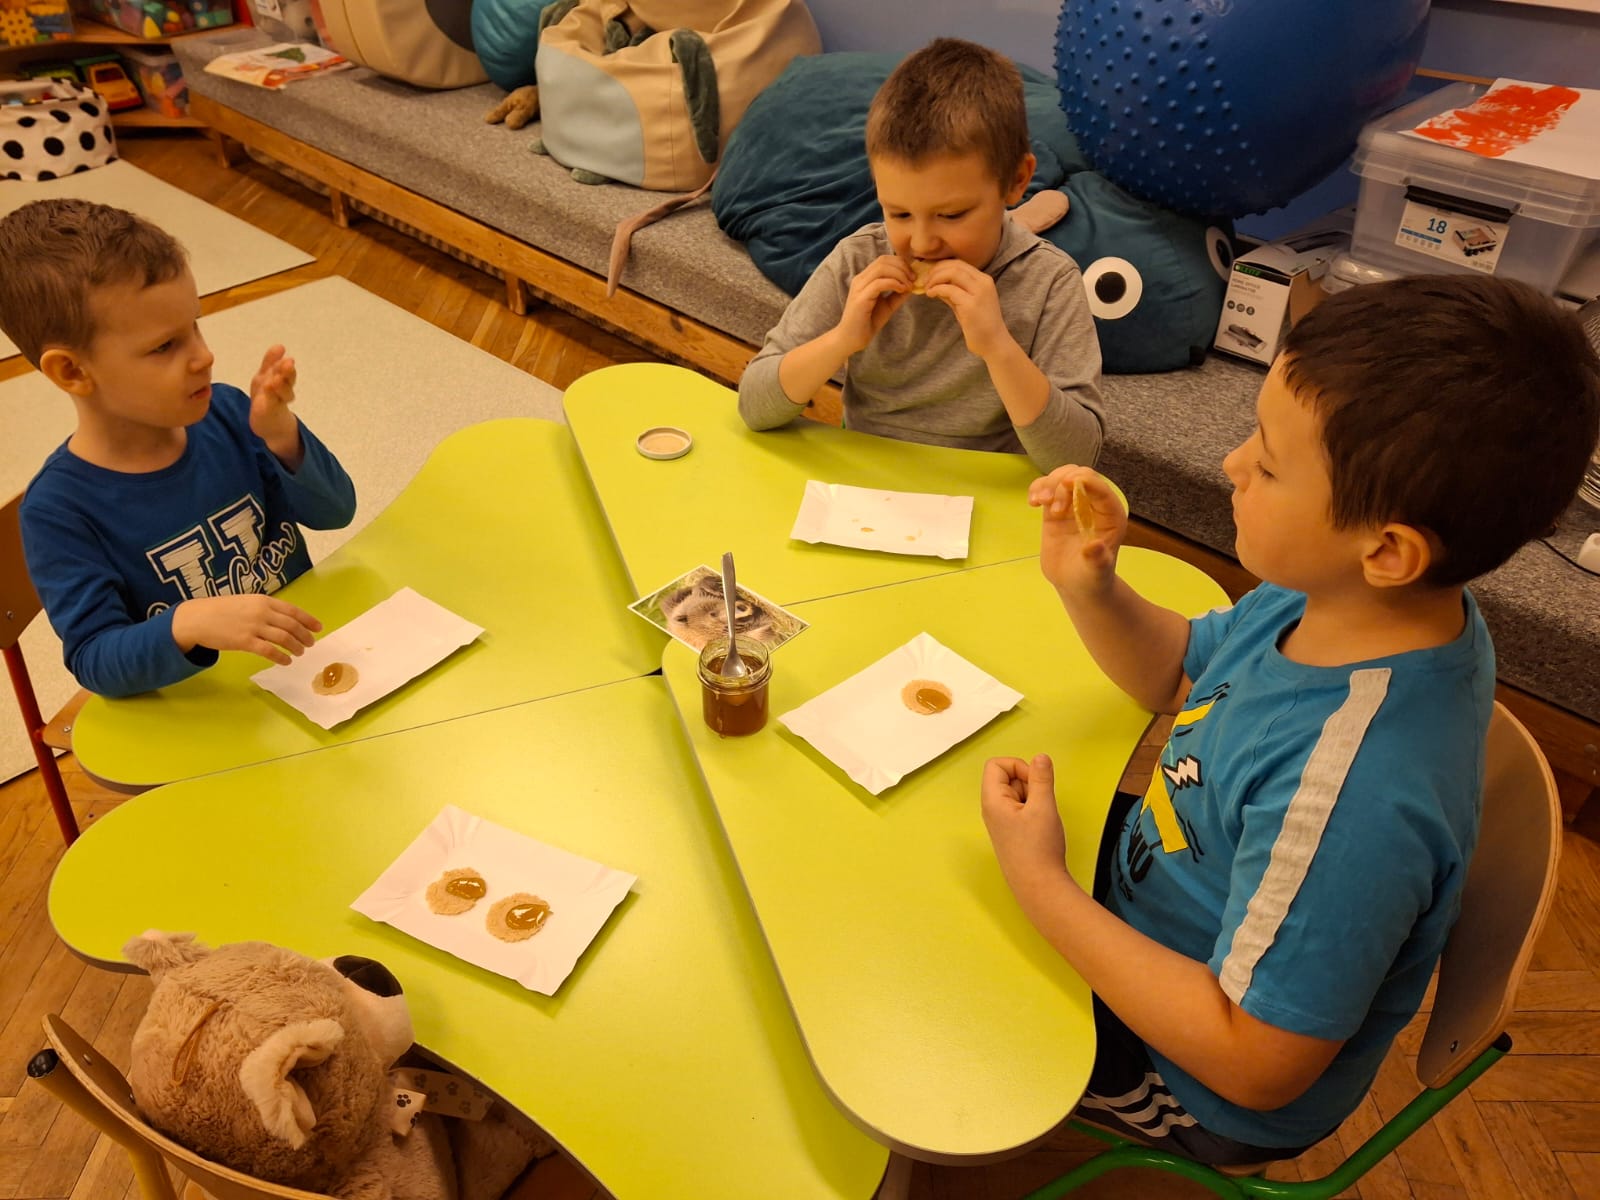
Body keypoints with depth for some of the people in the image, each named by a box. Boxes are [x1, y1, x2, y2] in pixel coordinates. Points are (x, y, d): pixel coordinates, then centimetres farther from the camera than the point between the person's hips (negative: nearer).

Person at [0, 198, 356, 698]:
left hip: (306, 662, 1)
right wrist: (187, 625, -35)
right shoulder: (59, 509, -14)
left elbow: (335, 510, 0)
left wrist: (280, 436, -18)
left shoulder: (223, 414, -4)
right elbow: (93, 660, -15)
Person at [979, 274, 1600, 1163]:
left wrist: (1041, 884, -30)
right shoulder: (1342, 597, -17)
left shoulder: (1348, 790, -43)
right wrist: (1088, 589, -17)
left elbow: (1260, 1068, -31)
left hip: (1204, 1095, -7)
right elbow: (1182, 672, 3)